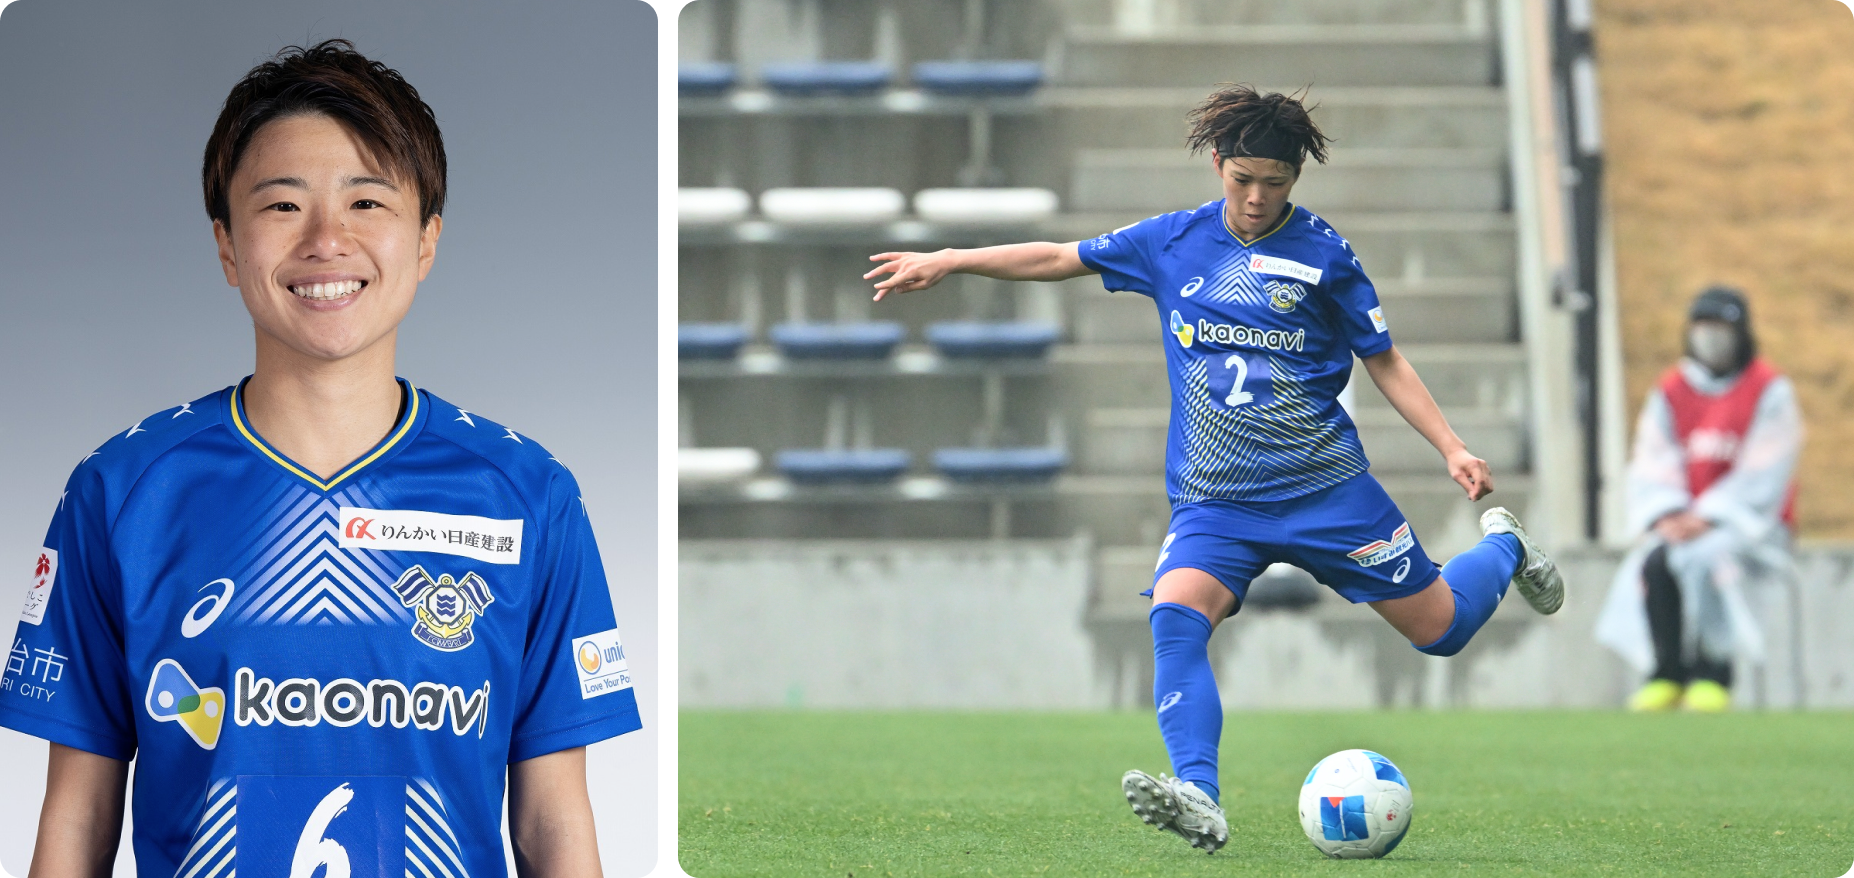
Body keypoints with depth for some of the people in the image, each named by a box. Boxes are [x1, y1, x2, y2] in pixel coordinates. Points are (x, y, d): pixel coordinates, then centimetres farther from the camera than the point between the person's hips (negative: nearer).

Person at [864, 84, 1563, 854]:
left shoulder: (1323, 255, -3)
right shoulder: (1173, 242, 4)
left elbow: (1385, 363, 3)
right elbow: (1059, 258, 14)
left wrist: (1451, 449, -7)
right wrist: (946, 262, 10)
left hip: (1325, 485, -1)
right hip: (1213, 500, 1)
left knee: (1439, 627, 4)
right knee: (1175, 616, -28)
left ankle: (1502, 547, 38)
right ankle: (1198, 800, -37)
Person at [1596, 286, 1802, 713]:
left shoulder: (1770, 390, -3)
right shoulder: (1669, 391, 11)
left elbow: (1763, 474, -10)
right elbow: (1650, 465, 4)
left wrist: (1708, 517, -19)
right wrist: (1666, 515, -15)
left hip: (1751, 524, -4)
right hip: (1683, 523, 4)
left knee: (1702, 557, -34)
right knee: (1653, 562, -27)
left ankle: (1713, 676, -29)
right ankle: (1667, 674, -22)